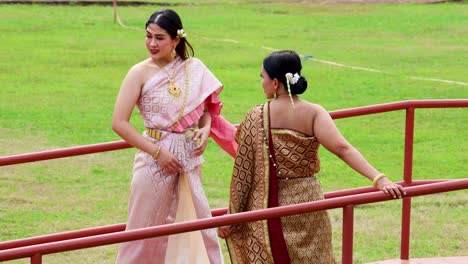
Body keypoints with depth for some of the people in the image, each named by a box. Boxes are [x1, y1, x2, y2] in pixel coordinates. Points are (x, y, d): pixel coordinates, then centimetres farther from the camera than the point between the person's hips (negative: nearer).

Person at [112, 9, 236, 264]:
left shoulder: (194, 69, 1)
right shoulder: (140, 73, -9)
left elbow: (206, 107, 16)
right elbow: (119, 123, -13)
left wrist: (205, 129, -6)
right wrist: (158, 152, -15)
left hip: (189, 160, 3)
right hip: (155, 159, -3)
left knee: (199, 225, 9)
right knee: (147, 231, 5)